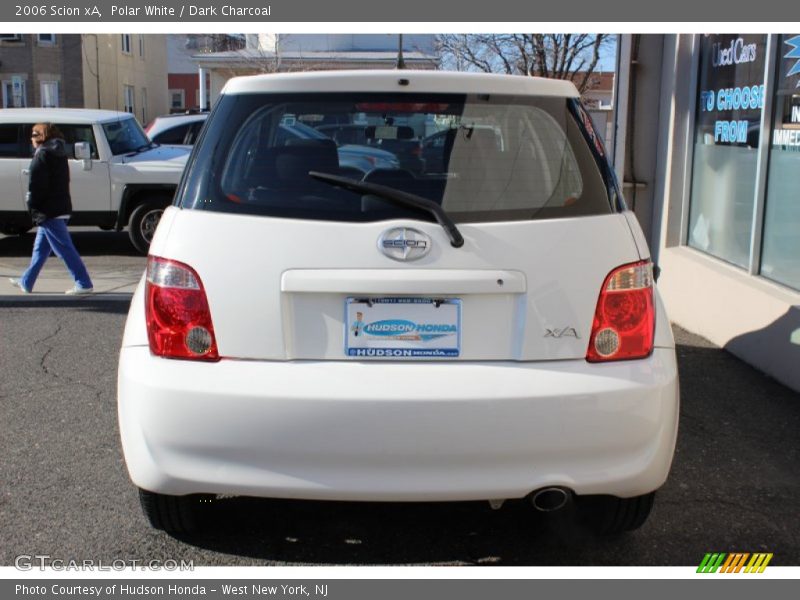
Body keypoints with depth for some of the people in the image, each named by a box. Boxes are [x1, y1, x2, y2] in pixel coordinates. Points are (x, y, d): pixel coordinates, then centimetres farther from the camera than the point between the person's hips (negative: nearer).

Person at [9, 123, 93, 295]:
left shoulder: (42, 155, -12)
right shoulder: (59, 154, 15)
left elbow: (36, 186, -17)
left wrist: (33, 209, -10)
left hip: (48, 211, -10)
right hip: (61, 208, 10)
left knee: (64, 249, -8)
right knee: (40, 248, 17)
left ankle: (84, 284, -9)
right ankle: (26, 282, 27)